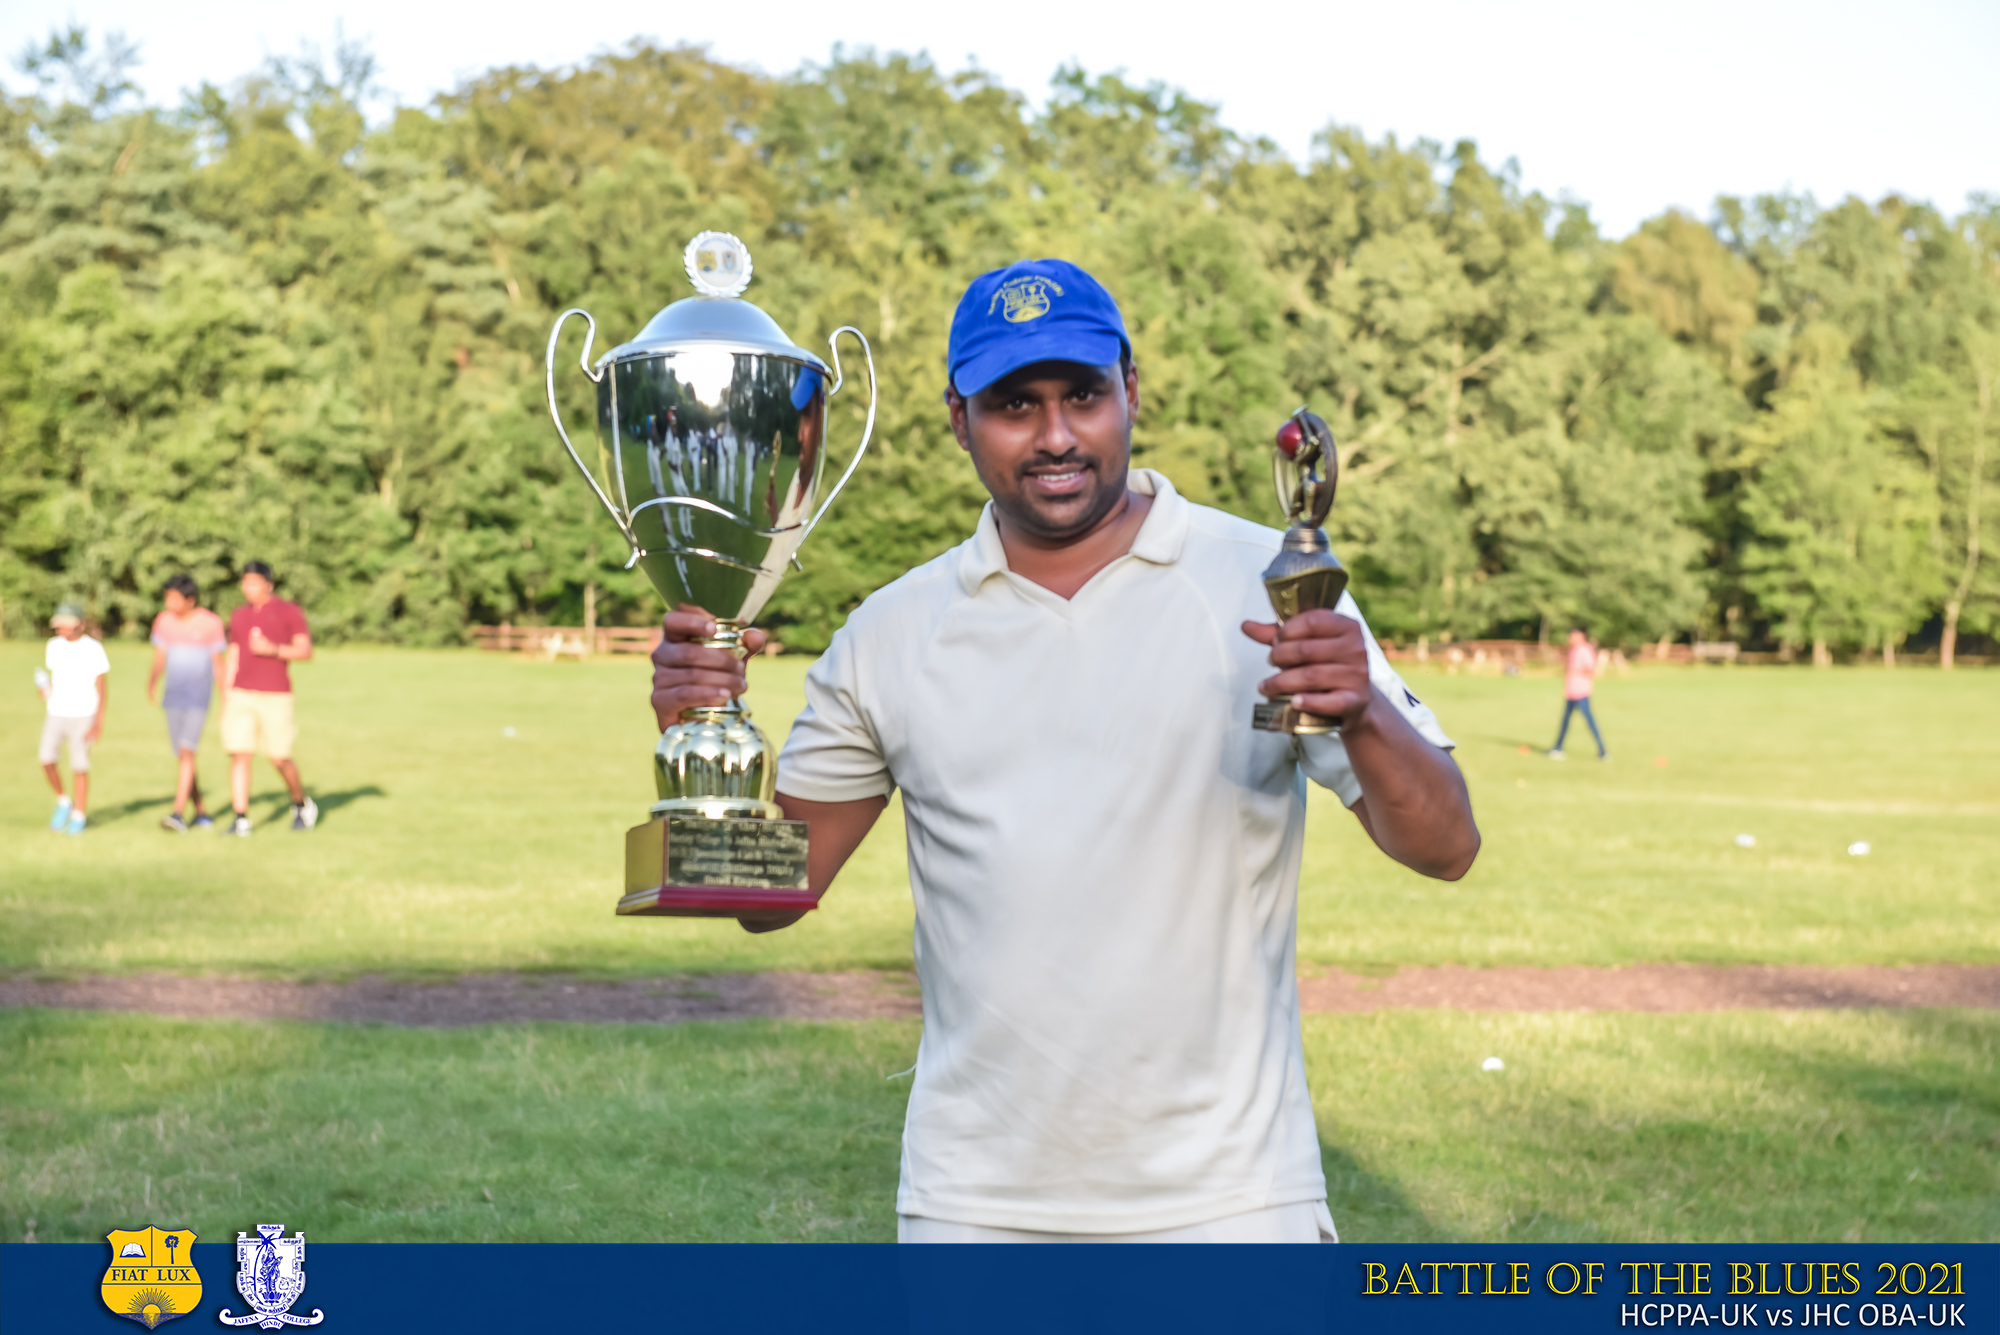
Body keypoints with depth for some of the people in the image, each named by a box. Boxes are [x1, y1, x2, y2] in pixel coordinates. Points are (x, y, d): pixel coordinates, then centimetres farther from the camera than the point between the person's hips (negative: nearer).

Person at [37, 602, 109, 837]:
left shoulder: (93, 650, -7)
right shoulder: (54, 646, 8)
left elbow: (102, 688, -6)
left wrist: (98, 722, -11)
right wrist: (45, 688, -3)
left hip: (83, 716, -4)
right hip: (56, 714, 4)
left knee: (79, 766, -4)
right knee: (47, 760, -10)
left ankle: (79, 816, 10)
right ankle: (63, 802, 13)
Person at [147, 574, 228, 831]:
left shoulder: (211, 623, -6)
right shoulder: (163, 621, 4)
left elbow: (218, 664, 0)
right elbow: (159, 660, 4)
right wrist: (151, 684, -15)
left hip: (199, 698, -5)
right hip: (174, 698, 5)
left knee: (186, 752, -18)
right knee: (183, 758, 7)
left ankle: (178, 814, -25)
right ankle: (201, 812, 20)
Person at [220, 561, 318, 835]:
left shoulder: (289, 612, 1)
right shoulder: (238, 616, 14)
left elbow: (306, 651, -5)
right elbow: (232, 659, 16)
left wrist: (273, 649, -20)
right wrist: (225, 701, 11)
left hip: (275, 697, -4)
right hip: (240, 696, 4)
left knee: (279, 759, -2)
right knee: (239, 755, -6)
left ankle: (302, 804, 23)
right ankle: (240, 819, -5)